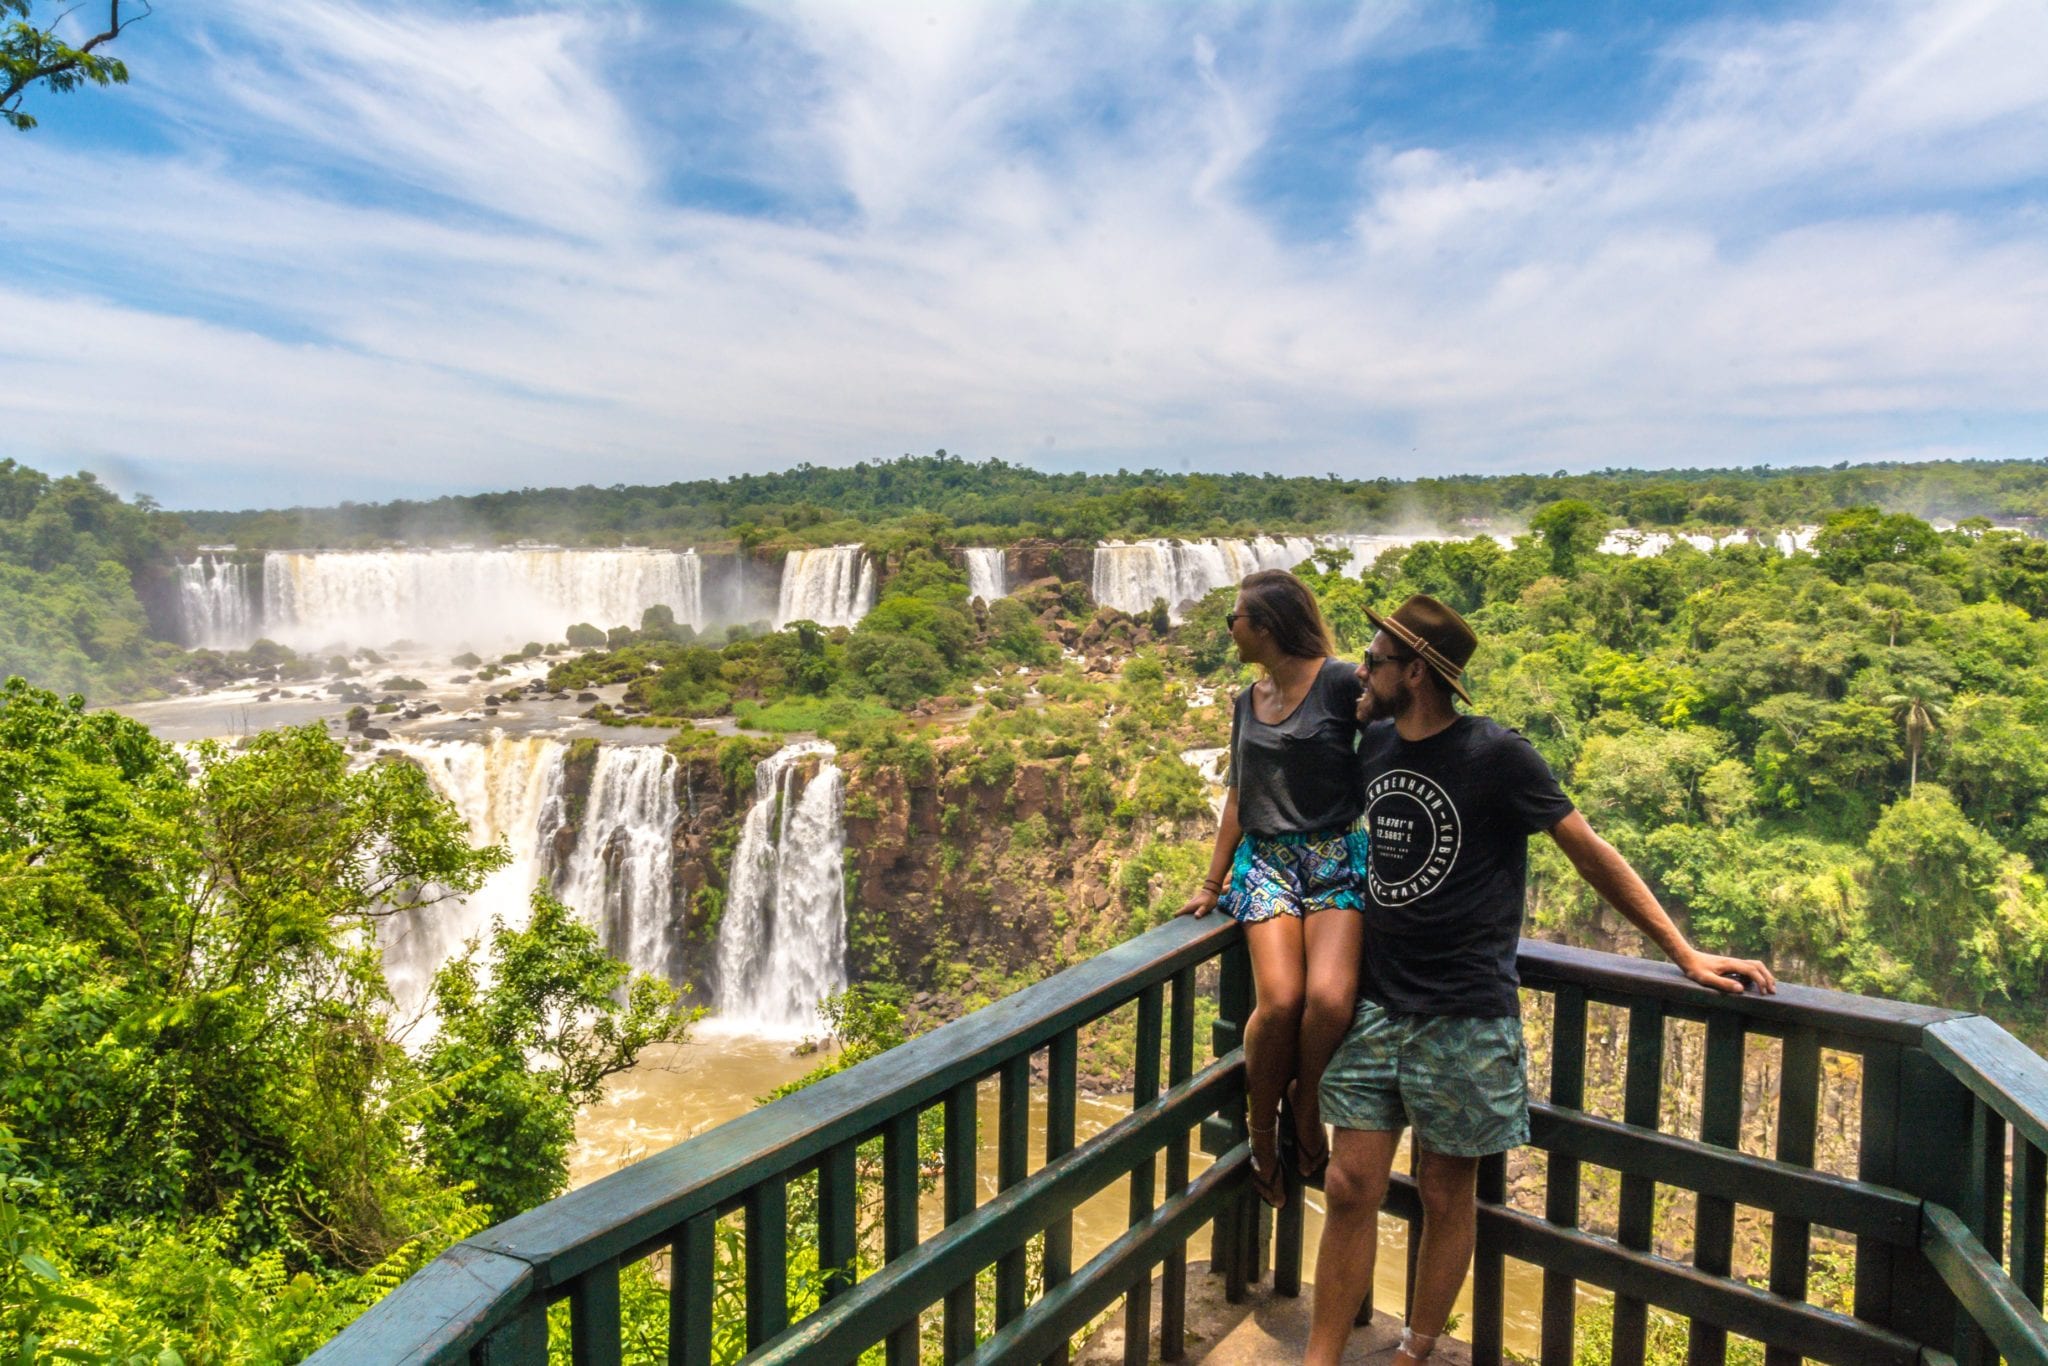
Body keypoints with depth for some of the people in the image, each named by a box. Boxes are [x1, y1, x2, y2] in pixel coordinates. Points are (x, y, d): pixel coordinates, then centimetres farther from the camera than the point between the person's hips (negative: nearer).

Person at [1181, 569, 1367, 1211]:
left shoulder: (1340, 682, -4)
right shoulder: (1247, 701, 16)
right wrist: (1211, 885, 16)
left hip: (1336, 856, -4)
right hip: (1264, 861, 4)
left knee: (1329, 998, -26)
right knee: (1279, 1002, -19)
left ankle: (1305, 1111, 3)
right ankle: (1261, 1134, 4)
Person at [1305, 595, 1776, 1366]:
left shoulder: (1494, 756, -12)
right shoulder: (1373, 743, 5)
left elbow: (1592, 853, -7)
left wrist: (1685, 955, -7)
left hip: (1463, 1015, -4)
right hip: (1376, 1004, 4)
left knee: (1446, 1195, 10)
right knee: (1351, 1187, 4)